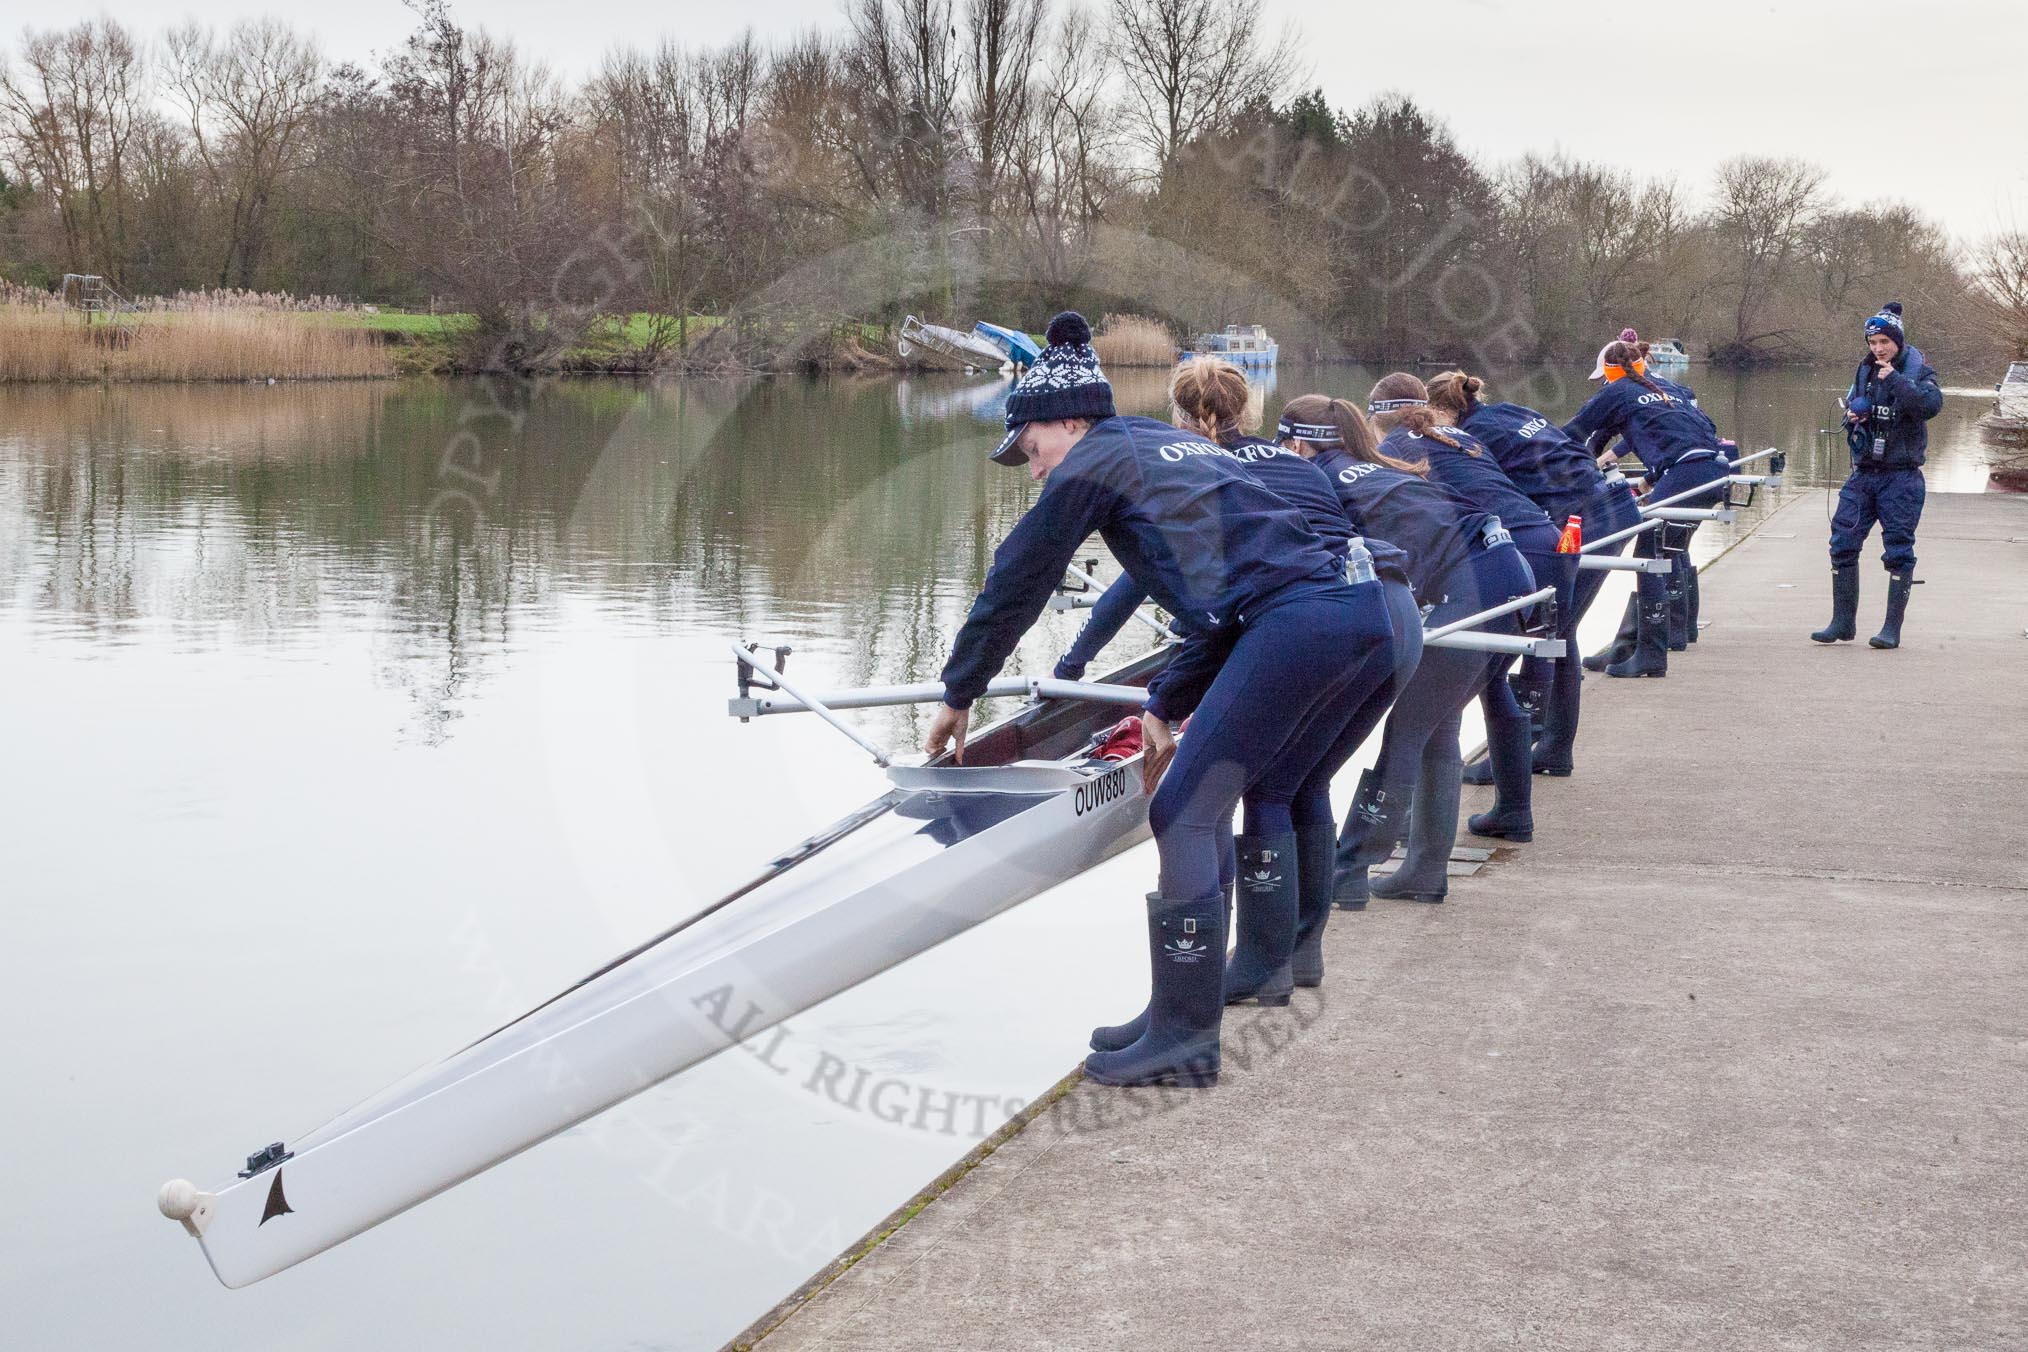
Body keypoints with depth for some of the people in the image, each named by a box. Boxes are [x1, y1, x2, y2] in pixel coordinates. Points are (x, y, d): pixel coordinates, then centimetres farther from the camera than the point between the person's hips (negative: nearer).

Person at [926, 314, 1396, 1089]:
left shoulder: (1094, 462, 9)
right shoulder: (1180, 448, 33)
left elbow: (1017, 584, 12)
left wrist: (958, 694, 22)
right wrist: (1167, 706, 34)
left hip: (1296, 625, -9)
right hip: (1370, 611, 9)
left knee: (1183, 814, -8)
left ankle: (1185, 1037, -11)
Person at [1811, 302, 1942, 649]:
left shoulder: (1917, 371, -5)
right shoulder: (1865, 370, 10)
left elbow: (1931, 405, -23)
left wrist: (1895, 380, -27)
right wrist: (1852, 416, 1)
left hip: (1901, 476, -5)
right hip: (1864, 473, 5)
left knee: (1898, 550, -2)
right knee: (1843, 543, 1)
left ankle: (1892, 628, 4)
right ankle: (1843, 622, 11)